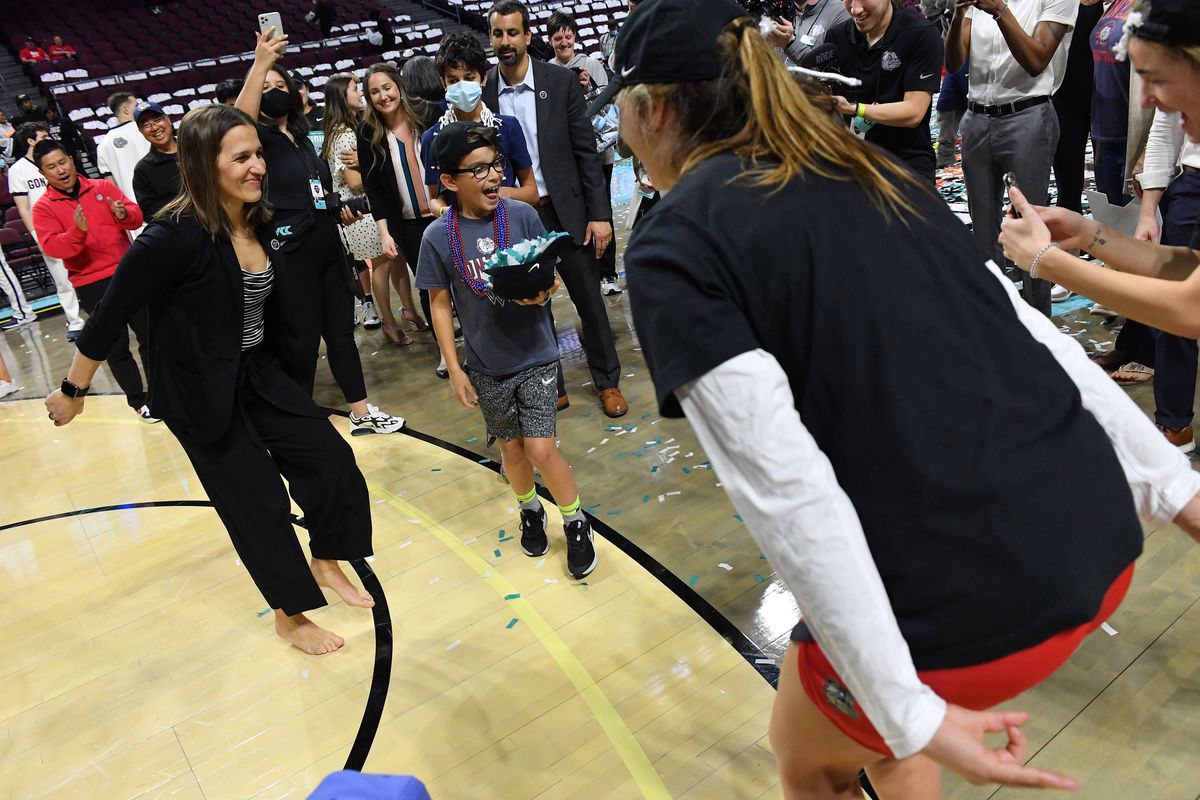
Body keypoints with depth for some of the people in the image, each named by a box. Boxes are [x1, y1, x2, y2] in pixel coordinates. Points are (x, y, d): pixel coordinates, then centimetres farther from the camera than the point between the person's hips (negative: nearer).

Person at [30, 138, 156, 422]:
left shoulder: (102, 187, 5)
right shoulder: (43, 207, -1)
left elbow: (136, 216, 0)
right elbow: (52, 247, -12)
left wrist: (124, 214, -23)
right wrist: (77, 231, -30)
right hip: (92, 286, -2)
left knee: (150, 334, 9)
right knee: (116, 347, 5)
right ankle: (137, 399, 18)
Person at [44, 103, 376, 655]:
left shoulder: (257, 224, -5)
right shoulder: (176, 236, -25)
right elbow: (111, 315, -16)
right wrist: (73, 391, -7)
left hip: (259, 376, 7)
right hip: (201, 392, -6)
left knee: (332, 461, 2)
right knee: (260, 503, 3)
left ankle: (326, 563, 29)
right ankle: (290, 616, 25)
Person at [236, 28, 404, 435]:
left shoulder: (304, 138, 15)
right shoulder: (260, 139, -6)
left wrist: (342, 210, 10)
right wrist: (259, 64, -37)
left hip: (328, 245, 7)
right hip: (290, 253, -7)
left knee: (341, 330, 12)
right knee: (300, 340, 0)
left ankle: (362, 413, 21)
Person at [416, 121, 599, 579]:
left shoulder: (522, 215, -9)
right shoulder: (438, 237, -9)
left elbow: (551, 276, 0)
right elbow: (440, 304, -1)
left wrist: (540, 293, -23)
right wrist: (454, 369, -2)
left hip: (536, 356, -1)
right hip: (486, 366, 1)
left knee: (540, 449, -5)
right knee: (511, 447, 16)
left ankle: (576, 522, 20)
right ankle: (530, 510, 44)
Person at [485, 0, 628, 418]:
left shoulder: (560, 81, -4)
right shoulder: (481, 90, 0)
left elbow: (586, 150, -3)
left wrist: (599, 213, -8)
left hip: (565, 210, -1)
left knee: (589, 299, 7)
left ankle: (608, 381, 25)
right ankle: (550, 388, 26)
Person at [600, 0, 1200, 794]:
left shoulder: (672, 246, -8)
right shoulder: (871, 172, 11)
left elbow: (785, 488, -18)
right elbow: (1032, 333, 10)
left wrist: (908, 711, -14)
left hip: (964, 608, -6)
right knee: (884, 732, 34)